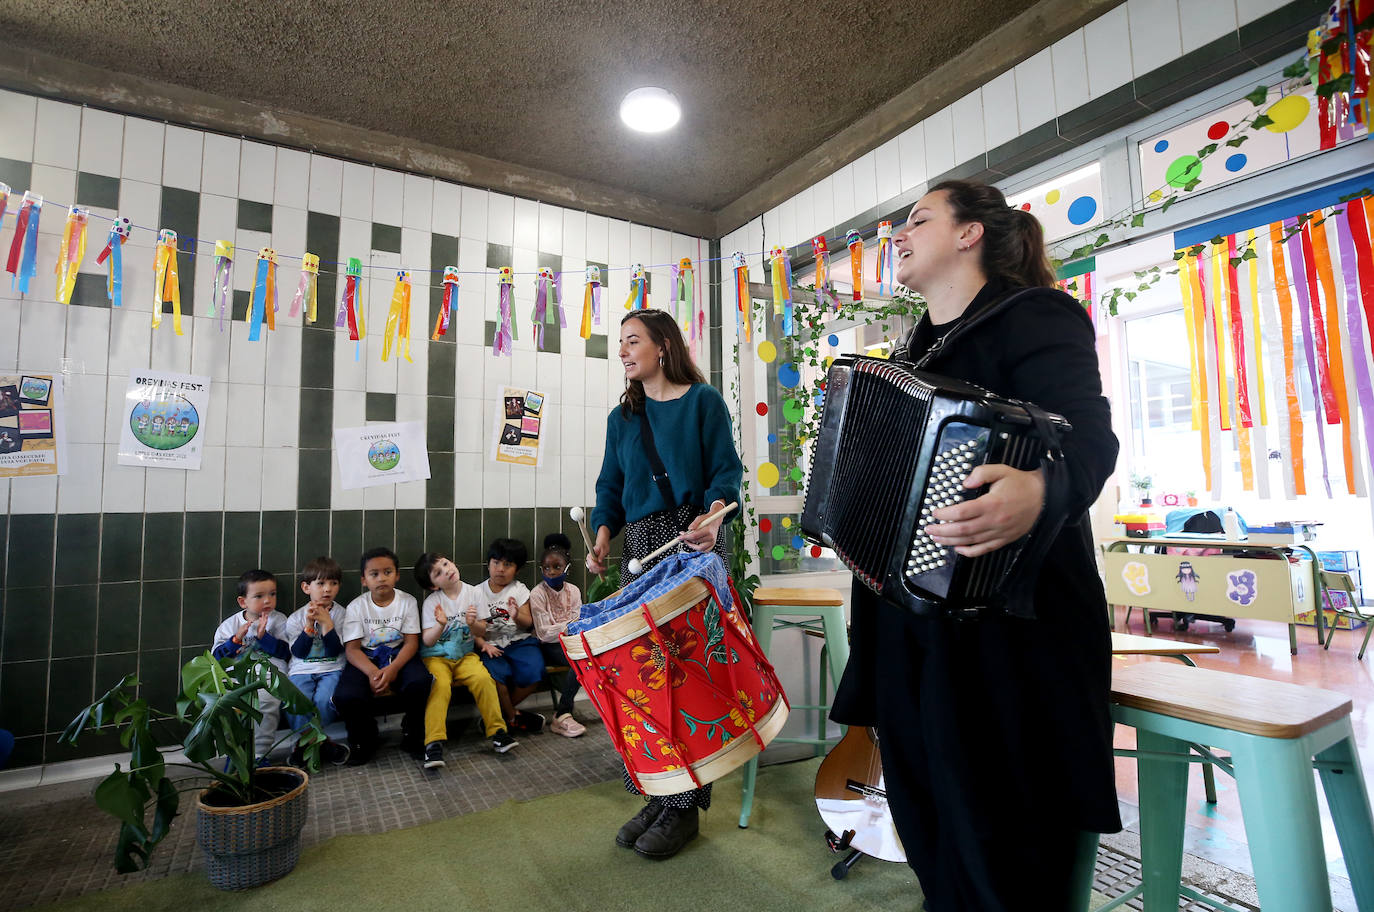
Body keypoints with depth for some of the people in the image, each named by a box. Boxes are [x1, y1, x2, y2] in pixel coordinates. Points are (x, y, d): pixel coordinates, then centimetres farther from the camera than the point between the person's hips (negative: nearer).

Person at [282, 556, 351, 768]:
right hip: (301, 670, 1)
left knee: (323, 699, -29)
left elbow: (334, 651, -6)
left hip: (331, 669, -1)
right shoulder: (296, 618, 8)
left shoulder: (340, 613, 4)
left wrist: (326, 621, -14)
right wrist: (310, 625, -14)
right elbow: (298, 652, -3)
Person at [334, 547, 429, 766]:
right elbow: (352, 648, -7)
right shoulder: (357, 606, -1)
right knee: (346, 696, -30)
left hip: (399, 657, 0)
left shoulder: (407, 601, -1)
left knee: (420, 681, -32)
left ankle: (411, 736, -3)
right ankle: (364, 738, 5)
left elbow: (411, 642, -4)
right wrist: (372, 672, -26)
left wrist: (392, 669, -23)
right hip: (365, 661, 1)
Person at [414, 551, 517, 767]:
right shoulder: (432, 602, -5)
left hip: (465, 654, 1)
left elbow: (482, 632, 3)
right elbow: (427, 641, -8)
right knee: (440, 686, -30)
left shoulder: (474, 593, 0)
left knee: (483, 678, -25)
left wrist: (473, 624, -20)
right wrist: (441, 625, -28)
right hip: (436, 656, -1)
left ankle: (497, 731, -13)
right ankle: (434, 742, -24)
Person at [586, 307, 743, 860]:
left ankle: (685, 806, 11)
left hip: (696, 542, -5)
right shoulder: (622, 417, 18)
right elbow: (612, 487, 15)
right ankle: (659, 794, 20)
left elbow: (726, 471, -3)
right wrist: (603, 535, -3)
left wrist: (713, 514, -23)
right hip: (642, 546, 5)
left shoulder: (703, 400, 3)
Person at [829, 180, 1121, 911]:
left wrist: (1041, 490, -43)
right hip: (909, 629, 8)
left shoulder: (1035, 317, -8)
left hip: (1001, 635, -7)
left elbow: (1087, 437, -24)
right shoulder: (919, 344, 16)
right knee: (926, 823, 19)